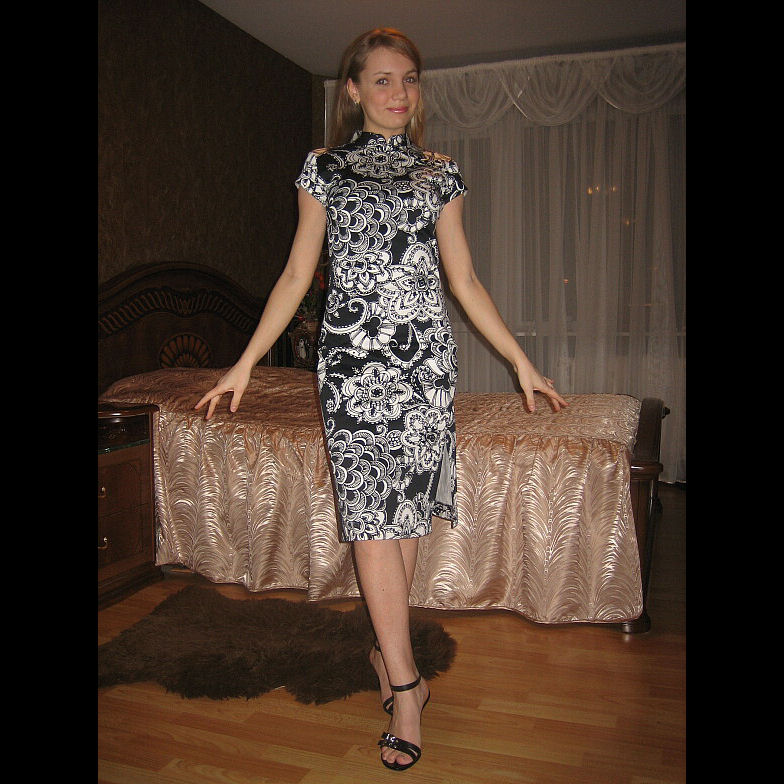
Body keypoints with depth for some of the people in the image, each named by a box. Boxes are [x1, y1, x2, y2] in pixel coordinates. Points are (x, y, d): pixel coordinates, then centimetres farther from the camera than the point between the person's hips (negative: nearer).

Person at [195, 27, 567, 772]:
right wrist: (246, 361, 4)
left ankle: (384, 647, 23)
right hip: (352, 353, -1)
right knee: (371, 511, -6)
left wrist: (520, 359, 10)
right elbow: (296, 276, 8)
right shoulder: (323, 168, 10)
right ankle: (406, 681, 2)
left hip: (423, 352, 2)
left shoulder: (439, 173, 13)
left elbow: (464, 278, 13)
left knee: (407, 505, 3)